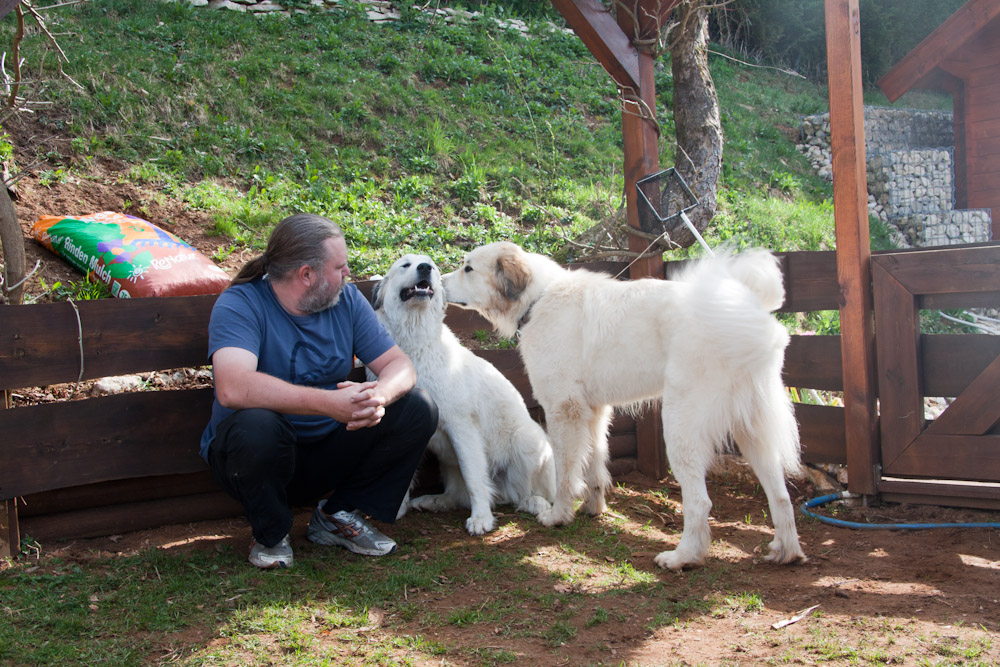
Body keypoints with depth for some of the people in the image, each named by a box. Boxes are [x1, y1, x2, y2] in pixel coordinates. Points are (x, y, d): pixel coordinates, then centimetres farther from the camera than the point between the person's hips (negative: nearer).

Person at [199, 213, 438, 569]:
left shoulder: (346, 299, 0)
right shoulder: (239, 305, -18)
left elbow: (399, 365, -5)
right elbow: (233, 388, -36)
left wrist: (378, 395, -31)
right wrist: (328, 403, -44)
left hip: (330, 452, 5)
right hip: (266, 455, -5)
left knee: (418, 409, -12)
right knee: (255, 424, -38)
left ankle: (338, 515, 4)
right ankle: (270, 534, -7)